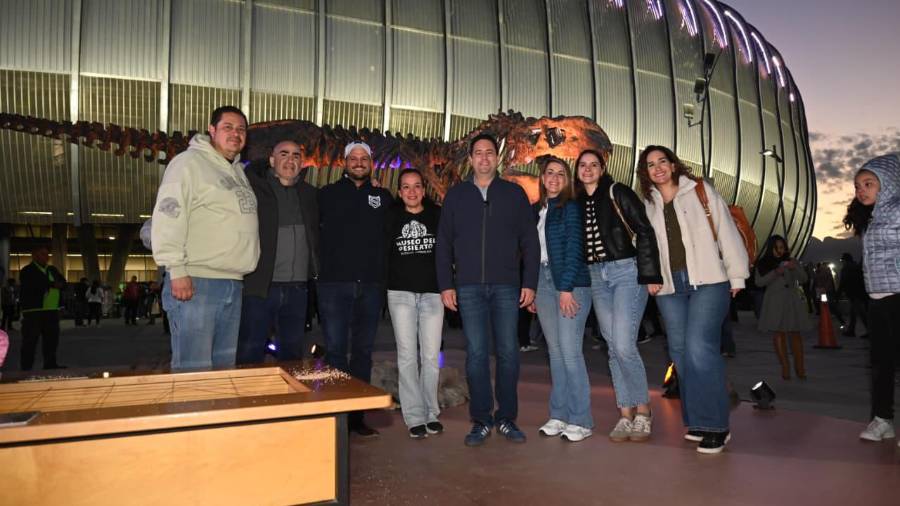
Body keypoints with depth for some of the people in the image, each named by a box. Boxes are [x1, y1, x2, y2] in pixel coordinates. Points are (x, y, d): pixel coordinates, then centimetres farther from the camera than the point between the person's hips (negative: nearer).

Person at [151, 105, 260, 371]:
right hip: (196, 282, -8)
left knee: (224, 366, 13)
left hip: (233, 284, 8)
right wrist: (177, 271, -19)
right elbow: (168, 217, -14)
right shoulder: (189, 162, -5)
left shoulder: (238, 171, 19)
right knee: (194, 369, -5)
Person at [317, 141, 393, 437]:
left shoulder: (383, 198, 12)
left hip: (371, 285, 3)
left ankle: (356, 415, 19)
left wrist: (382, 271, 5)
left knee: (363, 351, 9)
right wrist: (325, 266, -4)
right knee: (335, 350, -1)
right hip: (335, 283, -2)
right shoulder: (328, 194, 7)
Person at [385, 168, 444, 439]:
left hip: (432, 292, 0)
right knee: (407, 355, 1)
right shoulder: (391, 217, 5)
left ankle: (432, 412, 17)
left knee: (431, 356, 3)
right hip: (401, 292, 0)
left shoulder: (437, 215, 3)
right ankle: (415, 416, 9)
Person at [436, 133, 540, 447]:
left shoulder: (514, 193, 9)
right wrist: (446, 285, 1)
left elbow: (529, 242, 6)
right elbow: (443, 244, 9)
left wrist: (529, 283, -1)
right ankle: (481, 421, 11)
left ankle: (507, 418, 15)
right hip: (469, 287, 0)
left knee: (508, 352, 2)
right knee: (476, 354, 0)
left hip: (506, 286, 0)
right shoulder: (456, 195, 11)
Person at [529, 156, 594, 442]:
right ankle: (559, 415, 16)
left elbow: (574, 249, -10)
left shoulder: (571, 207, -2)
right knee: (555, 351, 8)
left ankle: (581, 420, 1)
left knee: (570, 351, -8)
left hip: (571, 284, -6)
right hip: (543, 281, 6)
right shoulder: (537, 210, 16)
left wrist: (566, 289, -17)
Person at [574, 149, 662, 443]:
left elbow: (644, 231, -7)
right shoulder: (576, 203, 12)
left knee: (624, 345, -13)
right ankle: (625, 415, 13)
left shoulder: (618, 193, -2)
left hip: (626, 272, -5)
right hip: (596, 277, 5)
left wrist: (650, 275, -13)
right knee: (613, 348, 6)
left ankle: (642, 411, 6)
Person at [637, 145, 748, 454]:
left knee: (699, 347, -16)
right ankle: (696, 420, 17)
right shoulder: (647, 205, 14)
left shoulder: (701, 191, 4)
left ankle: (715, 425, -6)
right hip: (669, 288, 4)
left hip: (708, 281, -4)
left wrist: (737, 276, -2)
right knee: (680, 351, 5)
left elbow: (727, 232, 1)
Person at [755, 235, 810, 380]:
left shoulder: (791, 261, 12)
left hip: (792, 301, 1)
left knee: (795, 334, -3)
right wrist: (775, 273, -15)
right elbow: (759, 282, -3)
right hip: (775, 302, -1)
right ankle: (785, 367, -4)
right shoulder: (764, 264, 7)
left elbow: (803, 279, 7)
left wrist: (795, 269, -11)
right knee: (779, 334, -5)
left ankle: (799, 368, -3)